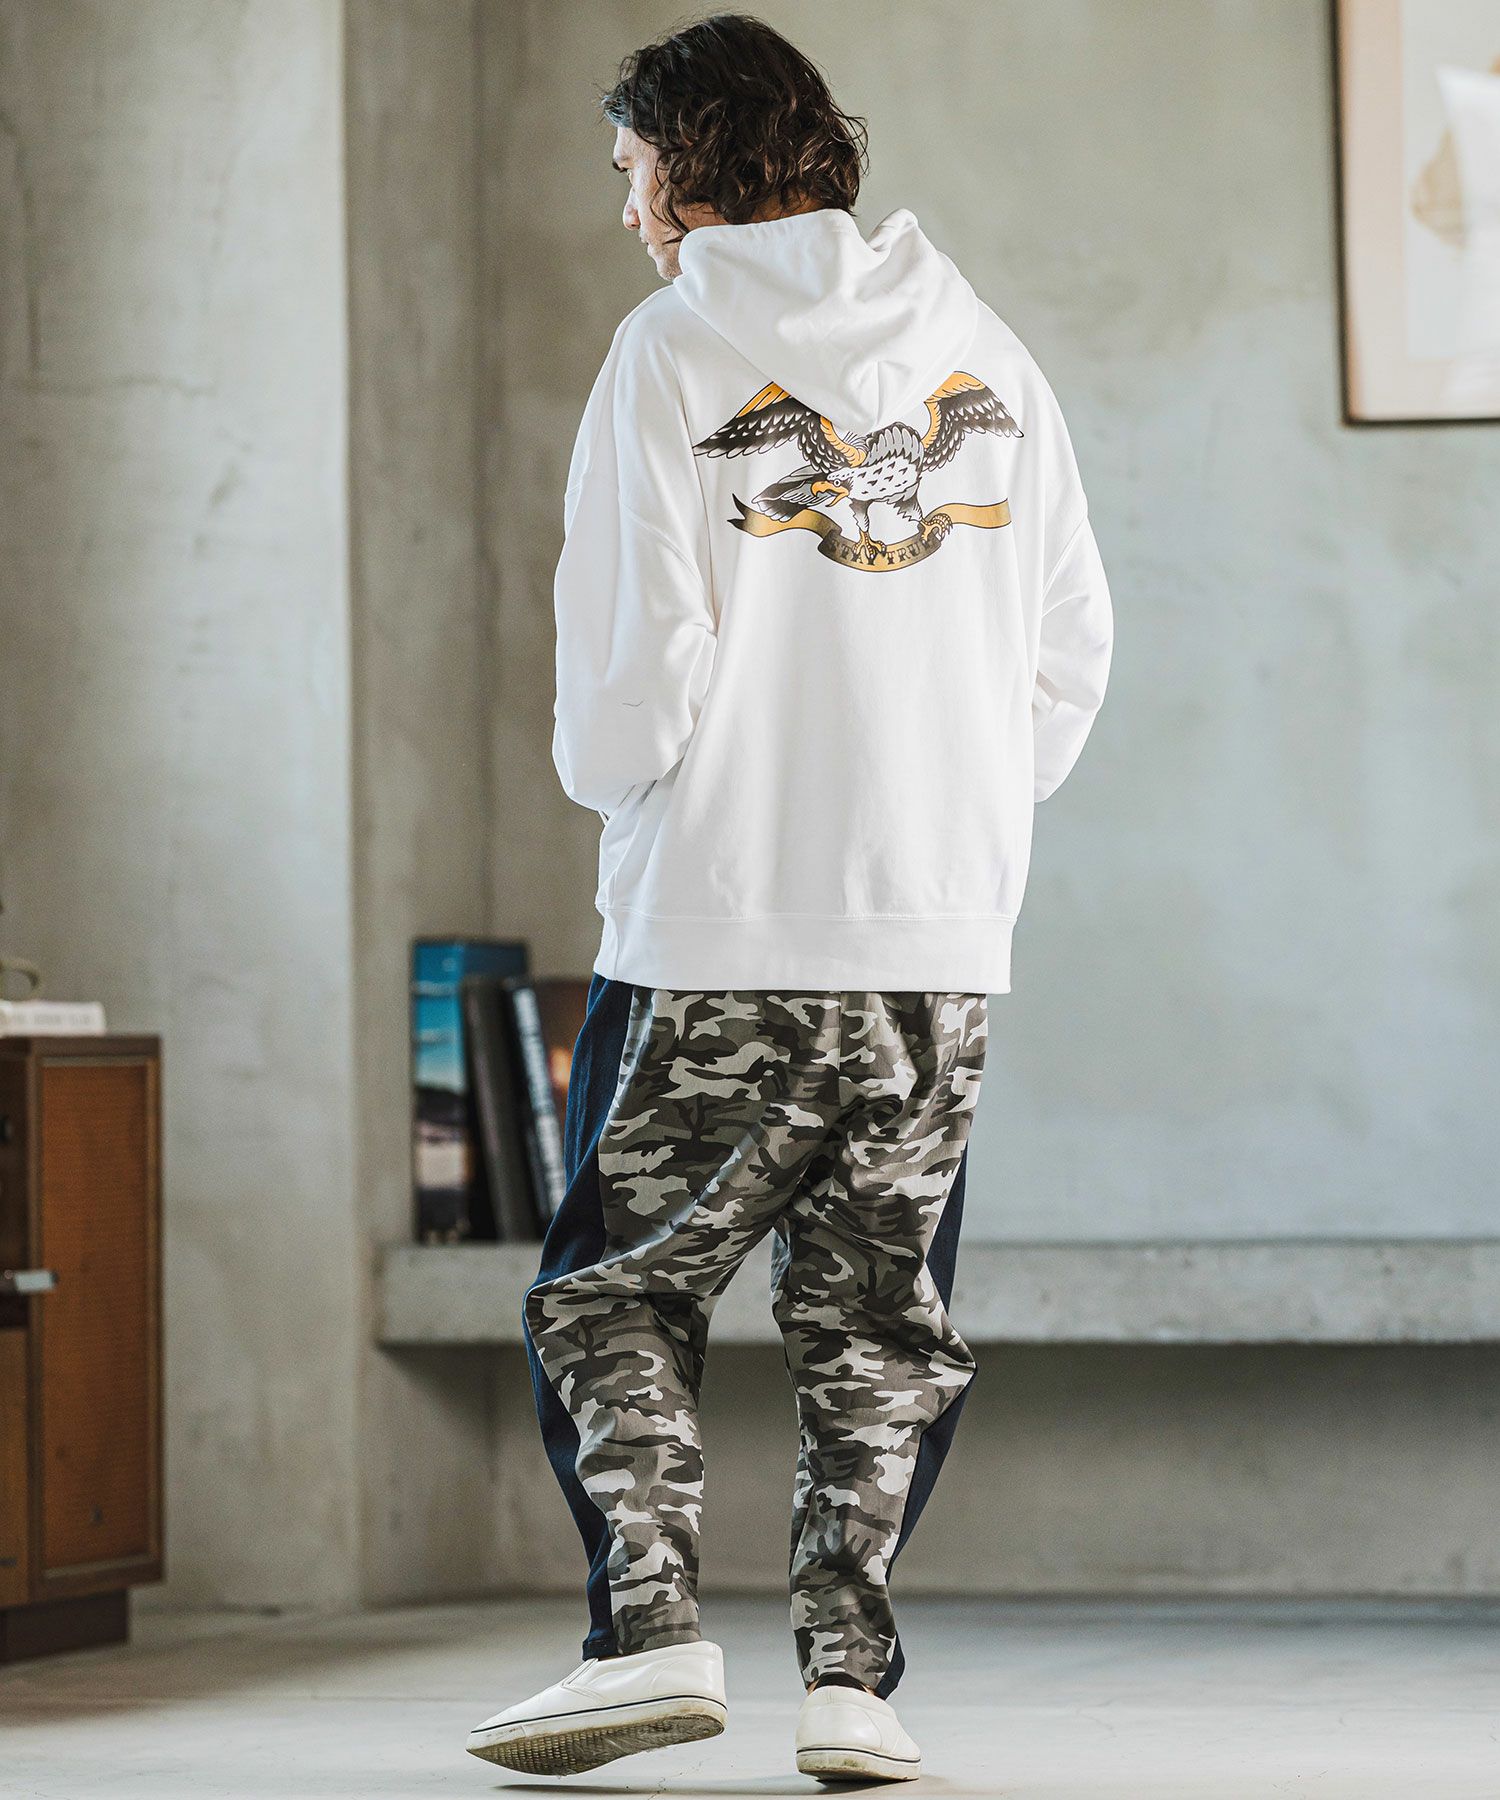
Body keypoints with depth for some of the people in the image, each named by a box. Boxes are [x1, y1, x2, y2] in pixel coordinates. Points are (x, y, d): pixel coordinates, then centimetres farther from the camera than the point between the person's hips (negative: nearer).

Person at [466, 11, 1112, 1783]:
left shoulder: (672, 350, -5)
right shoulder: (982, 351, 9)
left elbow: (634, 658, -10)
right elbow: (1072, 641, 9)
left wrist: (605, 774, 10)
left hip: (714, 924, -4)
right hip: (944, 935, 4)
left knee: (612, 1291, 7)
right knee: (878, 1316, 10)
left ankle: (649, 1625, -6)